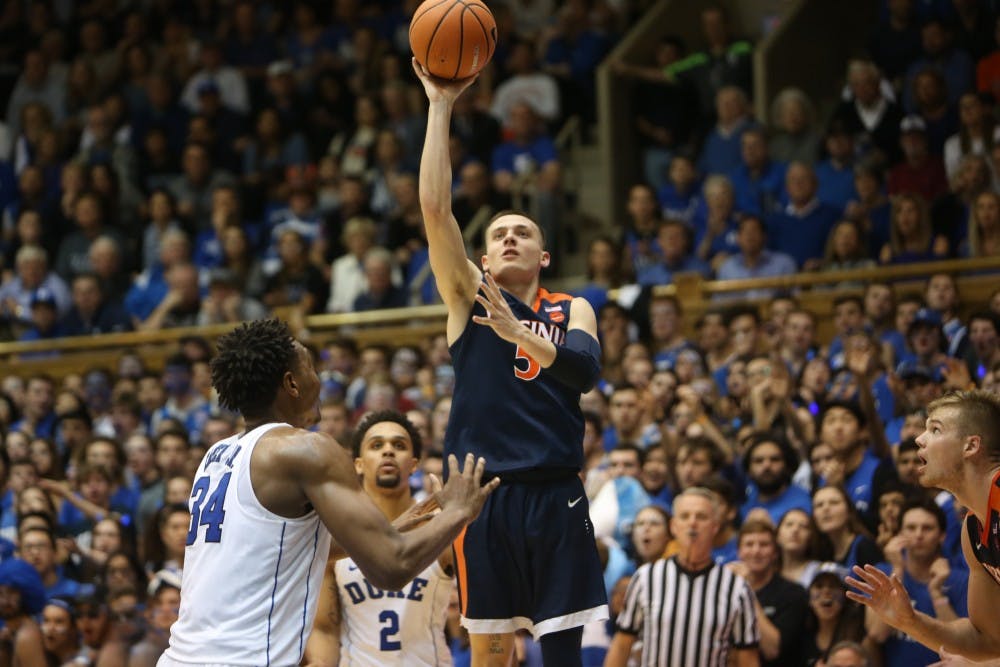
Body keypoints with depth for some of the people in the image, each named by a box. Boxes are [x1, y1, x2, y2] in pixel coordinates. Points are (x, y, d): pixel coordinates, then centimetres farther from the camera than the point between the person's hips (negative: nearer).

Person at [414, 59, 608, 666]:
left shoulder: (571, 310, 10)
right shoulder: (469, 296, 9)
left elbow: (587, 370, -11)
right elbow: (435, 206, -3)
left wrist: (515, 330, -26)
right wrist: (441, 105, -7)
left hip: (555, 495, 0)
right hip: (486, 494, 0)